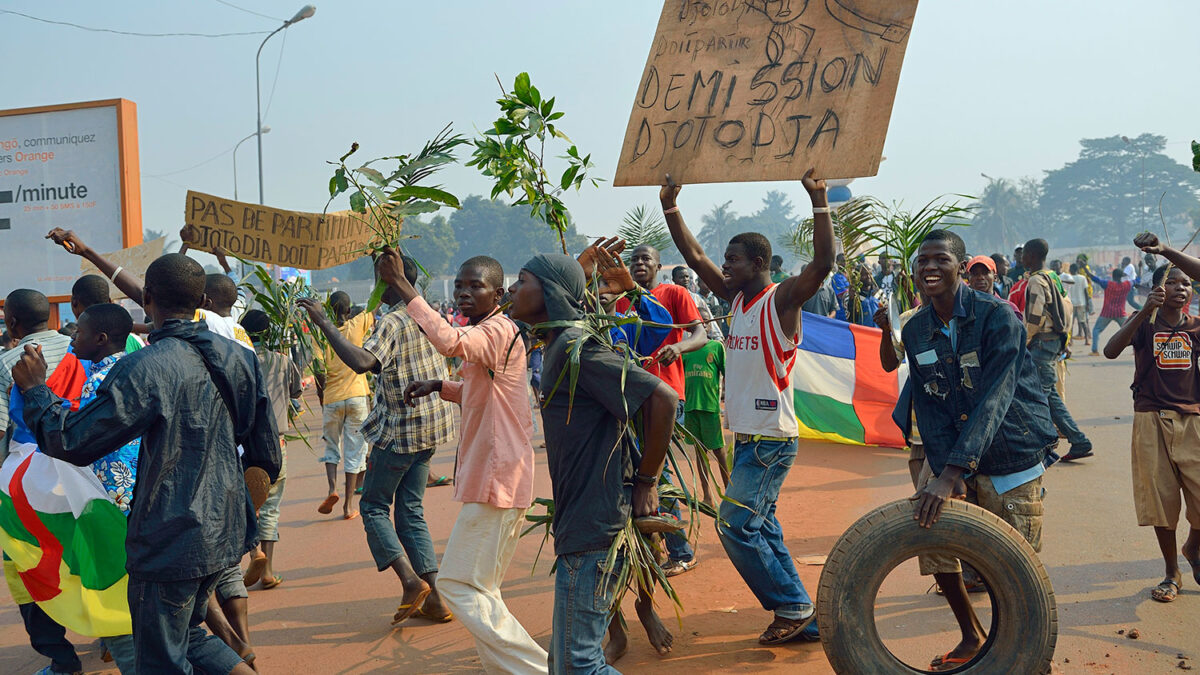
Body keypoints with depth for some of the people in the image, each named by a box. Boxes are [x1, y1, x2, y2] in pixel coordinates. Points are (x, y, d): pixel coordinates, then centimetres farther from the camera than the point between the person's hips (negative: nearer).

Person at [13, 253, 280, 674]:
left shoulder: (144, 370, -20)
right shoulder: (239, 359, 1)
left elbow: (71, 443, -14)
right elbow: (266, 457, 7)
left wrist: (34, 388, 2)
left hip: (171, 542, -7)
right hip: (226, 531, 7)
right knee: (188, 634, 26)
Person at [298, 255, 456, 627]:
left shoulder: (392, 323, -18)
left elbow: (362, 362, -35)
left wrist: (324, 323, -30)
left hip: (400, 431, -8)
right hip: (430, 428, 8)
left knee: (374, 505, 7)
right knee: (411, 508, 13)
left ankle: (411, 580, -7)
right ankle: (432, 596, 10)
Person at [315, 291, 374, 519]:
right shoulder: (357, 326, -3)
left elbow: (319, 371, -5)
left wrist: (321, 395, 7)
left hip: (332, 399, 0)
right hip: (357, 397, 0)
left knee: (331, 447, 18)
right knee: (354, 450, 5)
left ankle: (332, 488, -5)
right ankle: (348, 504, 5)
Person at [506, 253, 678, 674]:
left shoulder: (575, 347, -17)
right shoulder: (558, 347, 13)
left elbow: (663, 398, -23)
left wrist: (646, 482, -16)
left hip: (593, 527, -10)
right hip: (580, 523, 10)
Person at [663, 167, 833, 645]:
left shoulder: (782, 298, -11)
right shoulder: (736, 297, 10)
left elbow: (823, 263, -27)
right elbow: (695, 258, 13)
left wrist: (819, 201, -33)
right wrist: (670, 208, 8)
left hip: (772, 439, -9)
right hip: (745, 436, 9)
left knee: (736, 526, -9)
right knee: (760, 528, 11)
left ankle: (793, 607, 4)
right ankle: (800, 620, 19)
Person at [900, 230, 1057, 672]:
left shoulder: (997, 316, -18)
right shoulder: (915, 331, -1)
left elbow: (993, 399, -27)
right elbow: (929, 409, -3)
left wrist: (952, 474, -34)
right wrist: (941, 475, -17)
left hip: (1011, 456, -5)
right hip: (951, 456, 5)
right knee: (932, 539, 2)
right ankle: (972, 638, 25)